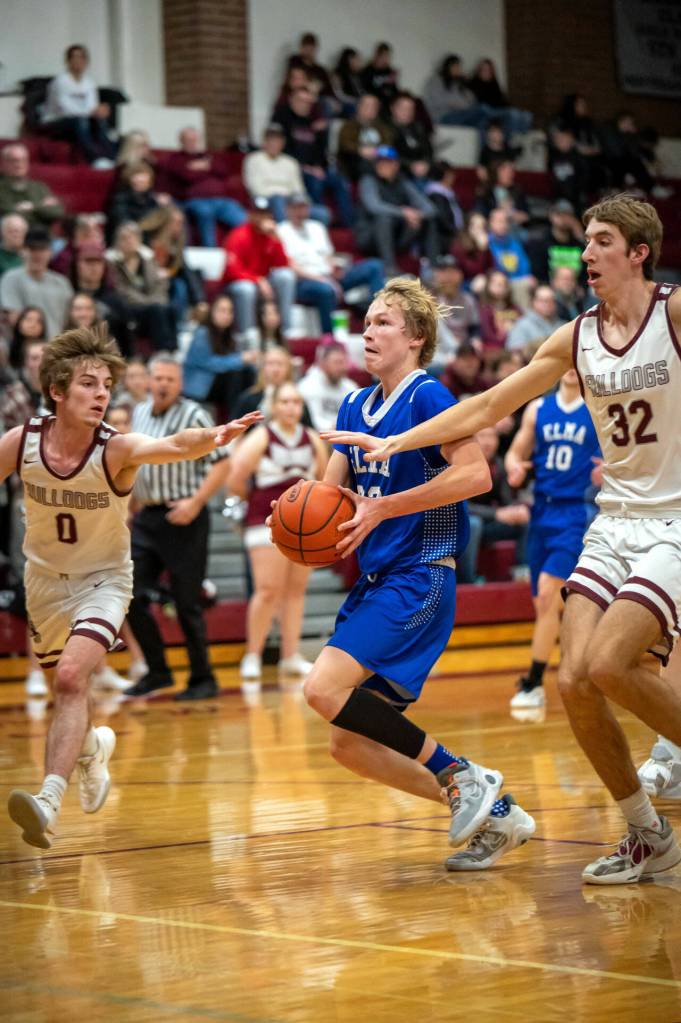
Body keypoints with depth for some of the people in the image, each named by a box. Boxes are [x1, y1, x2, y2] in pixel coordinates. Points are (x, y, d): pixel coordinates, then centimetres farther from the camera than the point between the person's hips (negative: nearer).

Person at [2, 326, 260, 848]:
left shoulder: (115, 449, -28)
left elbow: (175, 446, -48)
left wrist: (212, 437, -70)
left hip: (103, 578, -4)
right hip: (45, 577, 4)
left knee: (71, 677, -26)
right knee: (64, 683, 20)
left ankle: (50, 801, -29)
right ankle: (92, 746, 54)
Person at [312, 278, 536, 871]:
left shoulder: (427, 396, -9)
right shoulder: (356, 407, 14)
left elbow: (475, 474, -21)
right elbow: (331, 495, 15)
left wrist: (382, 507, -20)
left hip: (420, 577, -9)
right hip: (376, 580, 9)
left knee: (325, 690, -23)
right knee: (350, 745, 3)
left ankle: (462, 778, -10)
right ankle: (493, 814, 11)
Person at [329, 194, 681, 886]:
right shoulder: (575, 340, 8)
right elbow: (486, 407, 12)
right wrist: (394, 443, 8)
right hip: (614, 523, 6)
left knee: (608, 665, -22)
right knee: (573, 681, -6)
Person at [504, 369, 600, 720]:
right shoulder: (538, 409, 10)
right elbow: (516, 453, 16)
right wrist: (515, 468, -7)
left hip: (578, 511, -5)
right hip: (542, 509, 5)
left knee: (548, 594, -19)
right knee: (544, 605, 8)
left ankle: (533, 684, -14)